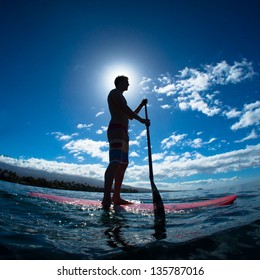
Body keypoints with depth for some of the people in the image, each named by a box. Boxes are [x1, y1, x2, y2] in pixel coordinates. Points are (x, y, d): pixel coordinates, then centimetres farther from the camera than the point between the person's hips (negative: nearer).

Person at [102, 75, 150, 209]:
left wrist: (141, 105, 31)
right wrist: (142, 120, -15)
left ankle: (116, 197, 9)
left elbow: (130, 116, 35)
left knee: (123, 165, 7)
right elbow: (125, 109, -12)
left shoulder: (120, 97, 34)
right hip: (116, 130, -11)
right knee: (115, 162, -26)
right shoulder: (114, 92, 5)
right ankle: (106, 198, -35)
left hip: (123, 133, 11)